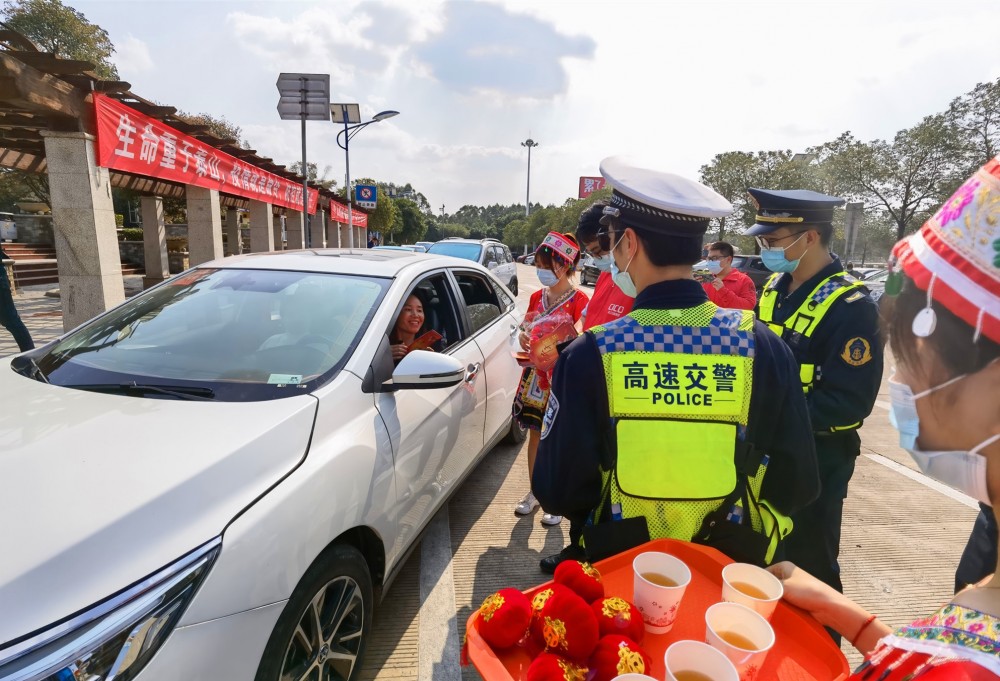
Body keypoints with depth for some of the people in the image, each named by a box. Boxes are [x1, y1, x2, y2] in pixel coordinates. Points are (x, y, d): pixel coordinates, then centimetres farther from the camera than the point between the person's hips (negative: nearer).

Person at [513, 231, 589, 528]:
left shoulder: (578, 300, -11)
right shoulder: (537, 297, 8)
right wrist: (524, 337, -5)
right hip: (535, 374, 6)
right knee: (535, 434, 14)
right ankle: (534, 492, 30)